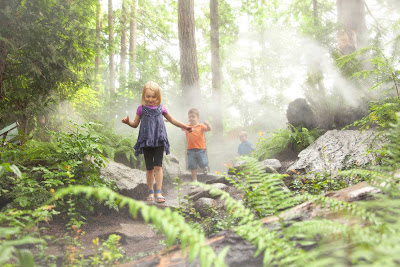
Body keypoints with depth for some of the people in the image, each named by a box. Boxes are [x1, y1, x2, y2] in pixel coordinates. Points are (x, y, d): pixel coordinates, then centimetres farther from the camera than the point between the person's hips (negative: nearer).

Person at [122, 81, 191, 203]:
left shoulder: (161, 108, 8)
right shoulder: (141, 109, 5)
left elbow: (172, 120, 19)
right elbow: (135, 124, 9)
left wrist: (184, 126, 17)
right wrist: (128, 122, -12)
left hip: (159, 141, 0)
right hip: (146, 141, 0)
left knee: (158, 166, -7)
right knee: (149, 168, 5)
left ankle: (158, 192, -4)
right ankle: (151, 192, 16)